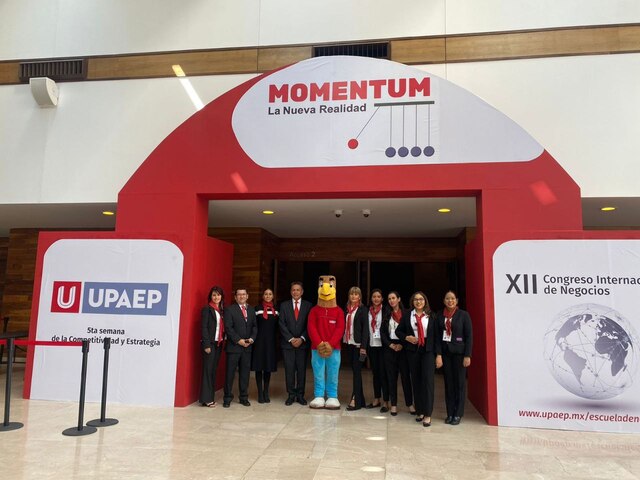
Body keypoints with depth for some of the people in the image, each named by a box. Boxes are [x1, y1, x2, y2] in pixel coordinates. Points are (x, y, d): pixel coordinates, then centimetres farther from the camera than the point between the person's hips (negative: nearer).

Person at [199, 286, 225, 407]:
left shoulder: (222, 310, 13)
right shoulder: (207, 309, -6)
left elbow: (222, 327, 13)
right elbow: (204, 327, -10)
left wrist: (222, 340, 3)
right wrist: (206, 345, -15)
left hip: (218, 344, 6)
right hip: (209, 344, -6)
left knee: (213, 370, 9)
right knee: (208, 370, -3)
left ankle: (210, 398, 16)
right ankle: (206, 399, 3)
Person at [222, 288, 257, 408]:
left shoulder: (251, 310, 13)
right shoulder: (229, 309, -2)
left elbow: (255, 326, 12)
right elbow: (228, 328, -9)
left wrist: (252, 338, -4)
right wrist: (239, 340, -13)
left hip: (247, 346, 4)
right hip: (233, 346, -4)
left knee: (245, 372, 8)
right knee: (230, 372, 1)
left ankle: (244, 397, 17)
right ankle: (227, 398, 11)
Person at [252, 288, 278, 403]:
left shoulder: (276, 310, 9)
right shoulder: (257, 309, 1)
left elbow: (277, 325, 10)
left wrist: (276, 340, 3)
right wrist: (253, 338, -9)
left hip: (271, 341, 2)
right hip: (259, 341, -2)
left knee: (268, 367, 7)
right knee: (259, 366, 1)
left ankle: (266, 392, 18)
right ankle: (260, 393, 9)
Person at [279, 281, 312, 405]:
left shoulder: (308, 305, 5)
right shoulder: (284, 305, 7)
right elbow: (282, 324, 0)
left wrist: (302, 339, -10)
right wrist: (291, 339, -8)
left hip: (302, 343, 0)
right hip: (288, 343, 0)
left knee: (302, 370, 3)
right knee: (289, 370, 1)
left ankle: (300, 395, 13)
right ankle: (291, 395, 11)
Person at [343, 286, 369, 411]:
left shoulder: (363, 309, -4)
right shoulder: (346, 309, 11)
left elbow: (365, 328, -9)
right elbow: (344, 326, 11)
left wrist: (363, 347, -14)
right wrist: (343, 342, 5)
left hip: (358, 344, -5)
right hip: (349, 344, 5)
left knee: (357, 371, -4)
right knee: (354, 370, 9)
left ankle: (355, 400, -1)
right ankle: (360, 400, 17)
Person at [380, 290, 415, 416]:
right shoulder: (386, 314, 10)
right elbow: (382, 331, 5)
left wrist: (402, 344, -12)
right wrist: (390, 344, -6)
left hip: (403, 347, -2)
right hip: (389, 347, 2)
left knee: (405, 375, 0)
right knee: (391, 376, 5)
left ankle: (410, 404, 10)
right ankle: (393, 404, 11)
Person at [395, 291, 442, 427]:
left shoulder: (431, 316, 1)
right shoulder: (407, 315, 4)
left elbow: (436, 336, 0)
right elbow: (398, 331, 12)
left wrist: (438, 355, -4)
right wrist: (407, 337, -8)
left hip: (428, 351, -2)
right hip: (413, 351, 2)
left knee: (428, 381, -9)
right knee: (416, 381, 8)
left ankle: (427, 415, -3)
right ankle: (419, 411, 20)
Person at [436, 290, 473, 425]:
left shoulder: (463, 315, -4)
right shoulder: (440, 315, 4)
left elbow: (469, 336, -5)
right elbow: (437, 334, 6)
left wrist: (467, 355, -11)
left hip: (459, 352, -3)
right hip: (445, 352, 3)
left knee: (460, 383, 5)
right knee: (448, 383, 8)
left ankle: (458, 414, 15)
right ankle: (449, 413, 17)